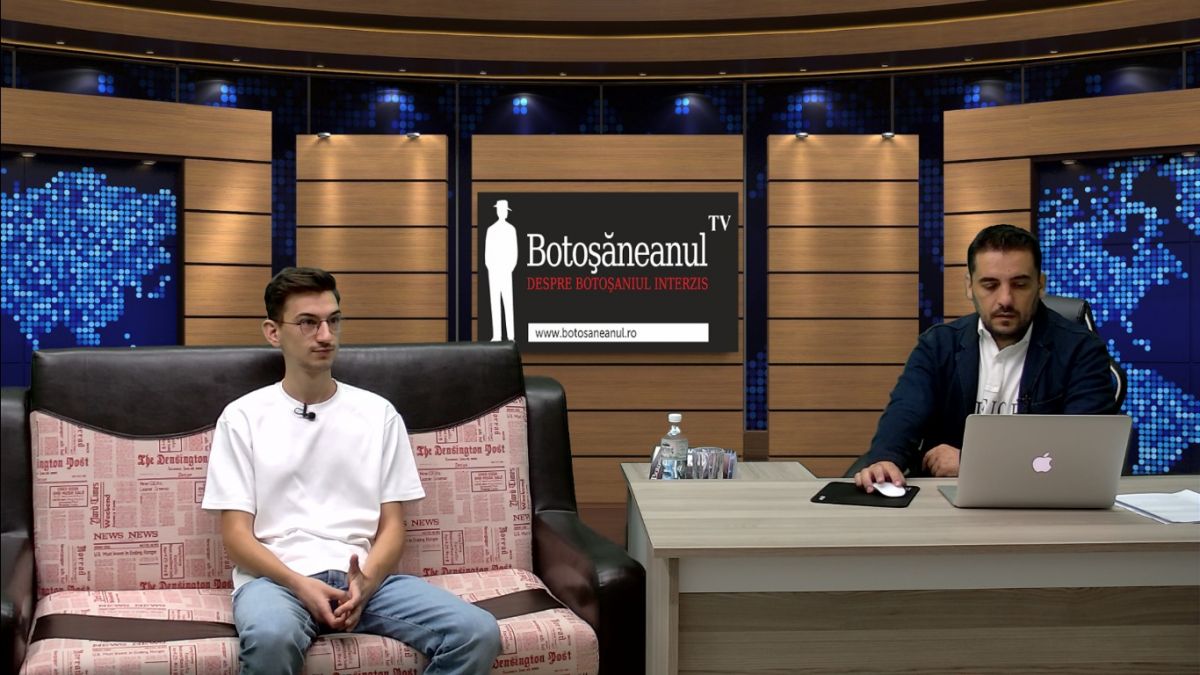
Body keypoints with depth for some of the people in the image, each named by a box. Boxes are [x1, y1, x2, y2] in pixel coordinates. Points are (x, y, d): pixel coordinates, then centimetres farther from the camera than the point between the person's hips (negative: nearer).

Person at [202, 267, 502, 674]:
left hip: (363, 577, 3)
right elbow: (236, 536, 1)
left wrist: (365, 581, -12)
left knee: (478, 633, -22)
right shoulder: (243, 417, 6)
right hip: (276, 578, -2)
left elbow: (392, 526, 10)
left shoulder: (378, 413, 12)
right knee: (271, 637, -40)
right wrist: (301, 584, -17)